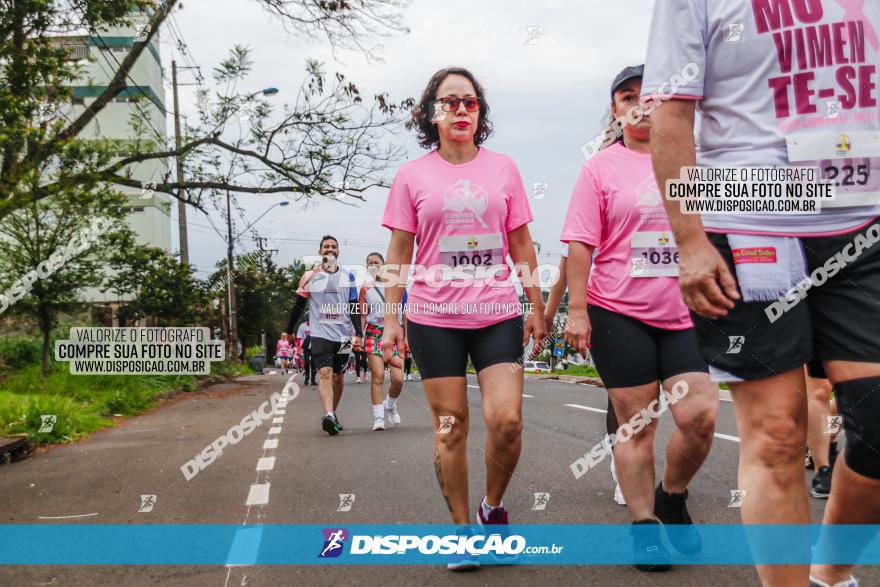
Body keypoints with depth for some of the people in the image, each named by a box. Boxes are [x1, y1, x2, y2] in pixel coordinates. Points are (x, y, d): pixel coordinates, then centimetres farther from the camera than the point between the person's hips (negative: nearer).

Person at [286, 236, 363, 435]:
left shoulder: (348, 276, 10)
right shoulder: (310, 276, 5)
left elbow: (354, 308, 8)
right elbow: (299, 305, 10)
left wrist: (358, 334, 0)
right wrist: (288, 331, 10)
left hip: (343, 334, 3)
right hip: (320, 334, -3)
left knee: (338, 377, 10)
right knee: (325, 373, -19)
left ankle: (332, 414, 25)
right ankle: (329, 415, -32)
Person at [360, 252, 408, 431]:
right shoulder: (365, 289, 12)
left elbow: (404, 313, 13)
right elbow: (362, 316, 9)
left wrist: (406, 336, 7)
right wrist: (359, 336, -3)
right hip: (374, 333, 0)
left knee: (398, 378, -8)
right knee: (378, 375, -11)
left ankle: (390, 405, 22)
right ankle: (378, 418, -6)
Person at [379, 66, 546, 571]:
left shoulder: (503, 168, 7)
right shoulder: (412, 176, 4)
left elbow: (522, 245, 11)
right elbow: (399, 254, 6)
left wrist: (537, 307, 9)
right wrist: (391, 319, 1)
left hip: (498, 313, 1)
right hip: (435, 317, 0)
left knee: (507, 420, -11)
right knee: (451, 427, 3)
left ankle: (493, 506, 16)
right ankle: (462, 530, 17)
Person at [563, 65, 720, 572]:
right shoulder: (601, 168, 2)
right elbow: (580, 245, -2)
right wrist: (577, 310, -9)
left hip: (685, 314, 3)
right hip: (620, 314, -2)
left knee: (701, 416, -8)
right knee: (637, 425, 3)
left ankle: (672, 498, 19)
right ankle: (644, 525, 16)